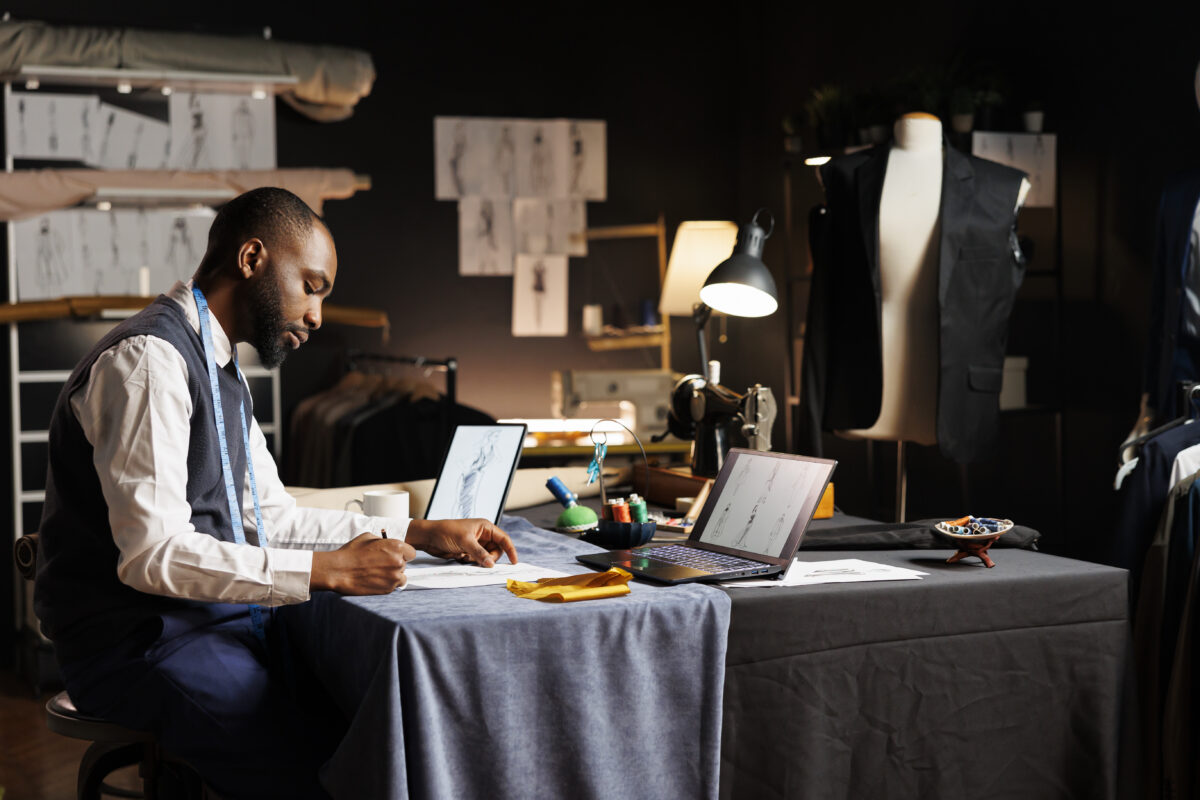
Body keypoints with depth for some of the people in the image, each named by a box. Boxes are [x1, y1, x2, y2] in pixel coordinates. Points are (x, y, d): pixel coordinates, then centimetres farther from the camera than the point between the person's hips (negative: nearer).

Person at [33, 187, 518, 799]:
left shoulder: (220, 370, 17)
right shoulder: (147, 358, -15)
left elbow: (272, 518, 20)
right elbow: (152, 554, -23)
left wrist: (418, 534, 11)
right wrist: (329, 570, -24)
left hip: (226, 614, 9)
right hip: (142, 640, -9)